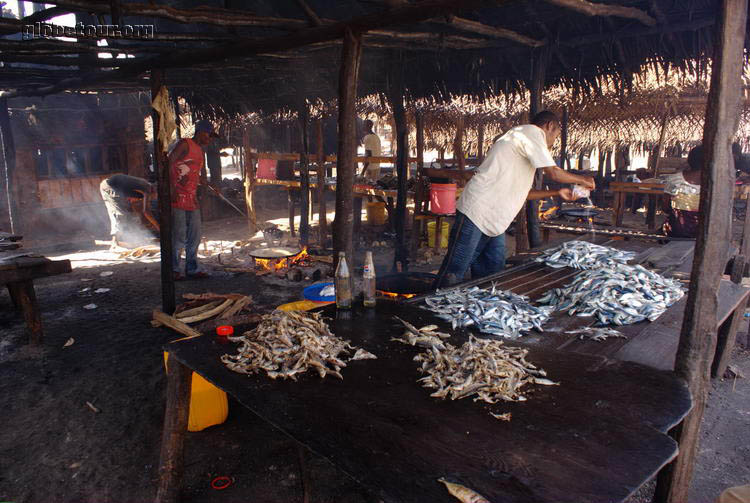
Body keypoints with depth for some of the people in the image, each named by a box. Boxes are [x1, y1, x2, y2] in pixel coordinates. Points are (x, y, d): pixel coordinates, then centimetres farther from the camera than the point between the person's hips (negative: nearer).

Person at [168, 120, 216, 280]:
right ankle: (174, 269, 4)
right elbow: (169, 163, -16)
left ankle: (192, 268, 17)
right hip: (178, 198, -8)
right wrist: (173, 188, -21)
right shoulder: (185, 144, -5)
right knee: (179, 236, -6)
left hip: (192, 198, 8)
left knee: (195, 236, 9)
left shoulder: (201, 152, 20)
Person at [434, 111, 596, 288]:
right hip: (477, 213, -10)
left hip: (494, 220, 10)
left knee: (492, 276, 10)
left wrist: (557, 193, 26)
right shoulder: (532, 131, -4)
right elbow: (553, 173, -10)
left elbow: (520, 192, 25)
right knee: (453, 273, -8)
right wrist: (582, 179, 7)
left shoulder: (522, 141, 24)